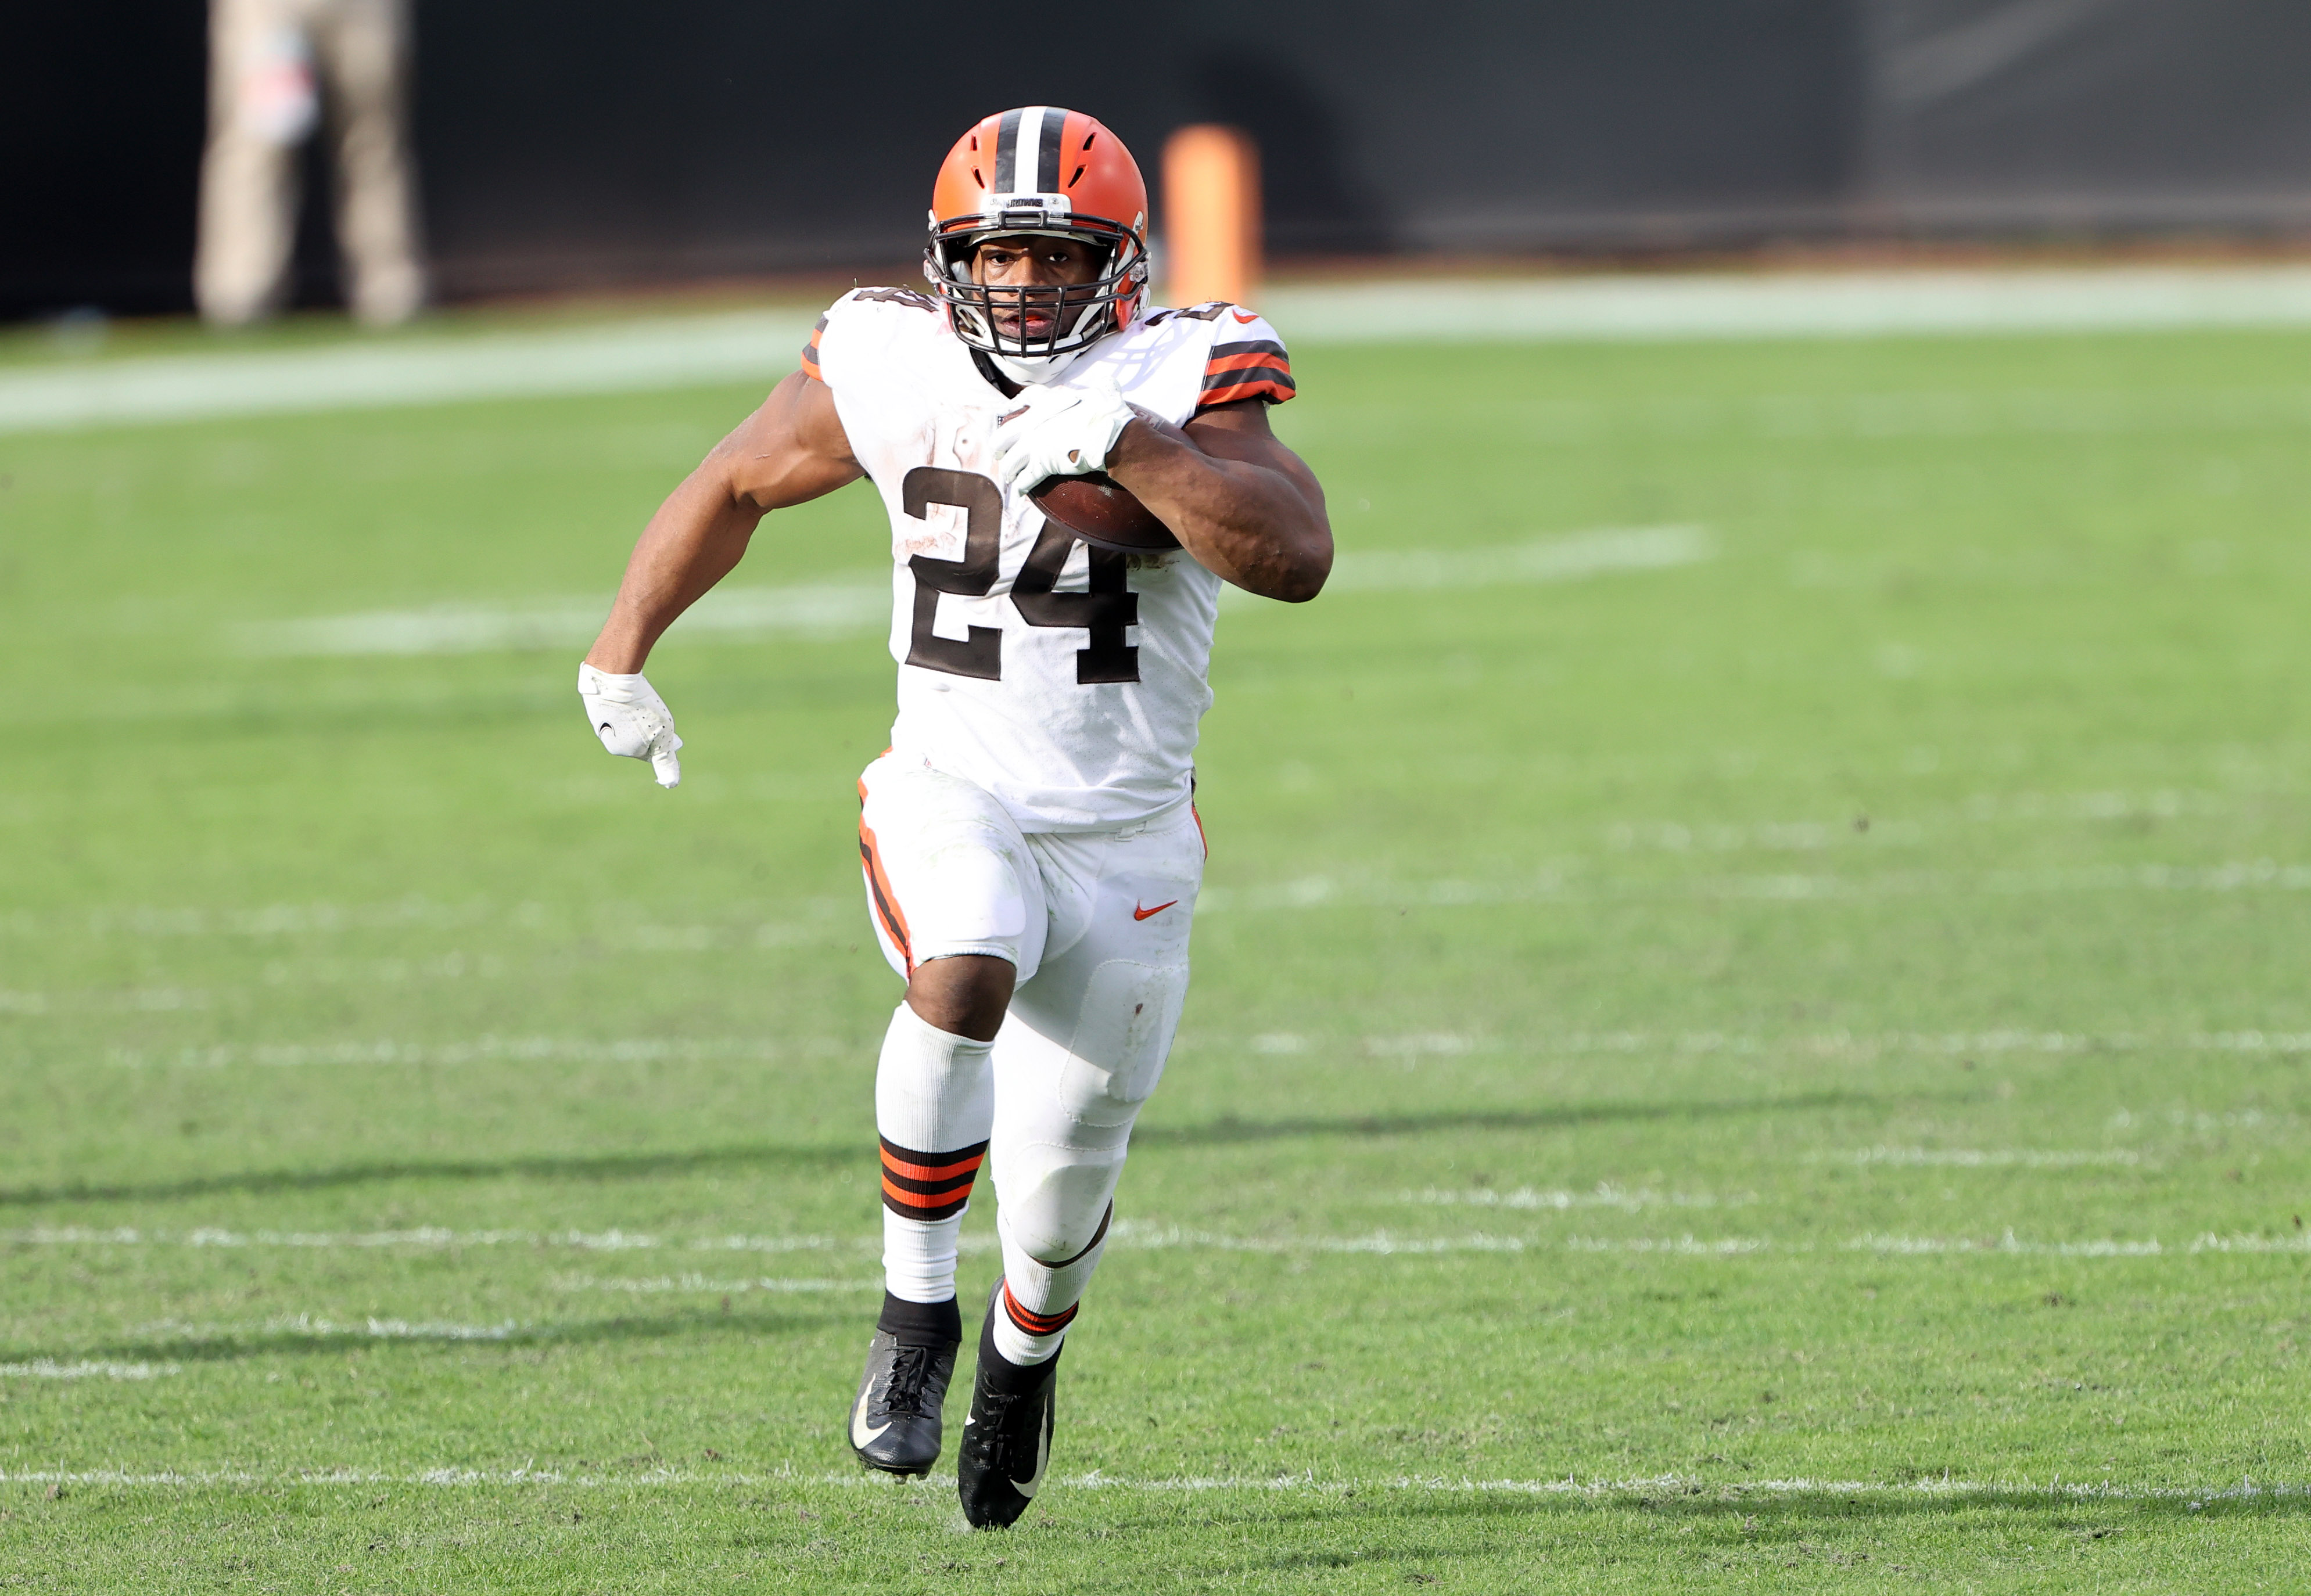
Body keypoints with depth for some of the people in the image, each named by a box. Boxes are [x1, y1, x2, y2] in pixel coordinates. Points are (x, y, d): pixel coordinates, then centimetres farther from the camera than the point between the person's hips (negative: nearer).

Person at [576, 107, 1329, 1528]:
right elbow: (737, 486, 13)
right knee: (966, 971, -35)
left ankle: (1024, 1352, 47)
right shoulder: (894, 372, -5)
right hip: (953, 796, 0)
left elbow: (1299, 557, -28)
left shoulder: (1180, 382, -12)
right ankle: (917, 1306, -19)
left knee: (1062, 1187, 10)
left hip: (1125, 840, 0)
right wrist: (620, 654, 12)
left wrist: (1129, 446, -37)